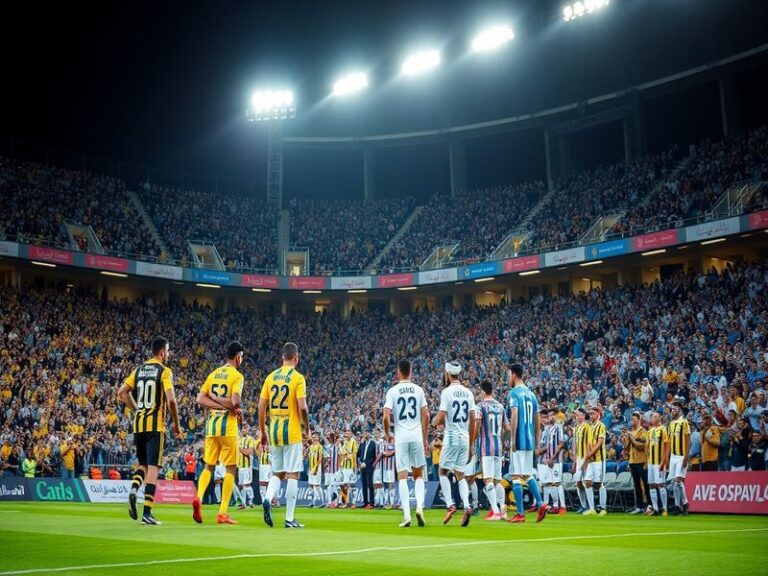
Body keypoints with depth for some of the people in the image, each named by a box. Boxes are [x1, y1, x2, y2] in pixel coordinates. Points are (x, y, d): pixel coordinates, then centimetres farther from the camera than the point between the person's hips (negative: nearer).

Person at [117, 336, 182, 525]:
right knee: (153, 467, -3)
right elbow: (171, 400, -15)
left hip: (138, 424, 6)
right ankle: (147, 513, -5)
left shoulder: (139, 370, 12)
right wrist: (177, 425, -4)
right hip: (156, 425, -6)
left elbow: (122, 392, 11)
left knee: (143, 465, 18)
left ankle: (133, 488, -12)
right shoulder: (164, 371, -6)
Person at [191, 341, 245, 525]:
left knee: (209, 466, 15)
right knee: (230, 469, 2)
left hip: (211, 426, 6)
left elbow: (200, 399, 3)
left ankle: (198, 498, -9)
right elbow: (235, 401, -21)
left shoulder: (213, 374, 12)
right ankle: (223, 513, -1)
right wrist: (231, 407, 1)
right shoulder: (237, 376, -7)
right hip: (228, 427, -6)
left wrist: (218, 404, 0)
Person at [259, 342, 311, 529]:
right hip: (292, 432, -5)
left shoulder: (270, 377, 8)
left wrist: (263, 432, 15)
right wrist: (307, 429, 0)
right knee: (292, 474, 1)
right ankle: (289, 519, 2)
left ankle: (268, 499, -12)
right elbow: (302, 407, -14)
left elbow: (261, 406, 7)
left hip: (274, 432, 5)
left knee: (277, 473, 15)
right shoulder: (298, 378, -7)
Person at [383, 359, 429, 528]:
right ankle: (419, 506, -6)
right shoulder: (418, 390, 5)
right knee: (419, 475, 14)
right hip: (417, 435, 2)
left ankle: (406, 515, -6)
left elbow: (386, 417, -8)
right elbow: (426, 415, 3)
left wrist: (387, 434, 10)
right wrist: (426, 439, 11)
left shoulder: (392, 391, -1)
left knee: (402, 476, 1)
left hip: (401, 437, -2)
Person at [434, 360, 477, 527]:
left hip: (451, 438, -5)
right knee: (460, 475, 10)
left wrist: (434, 422, 12)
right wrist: (471, 445, 16)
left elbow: (440, 419, -13)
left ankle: (450, 505, -3)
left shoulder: (447, 391, -8)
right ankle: (467, 506, -9)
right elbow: (473, 421, 10)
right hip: (465, 439, 5)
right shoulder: (468, 393, 9)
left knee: (442, 471, 10)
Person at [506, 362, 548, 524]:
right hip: (530, 440, 8)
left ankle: (520, 514, -3)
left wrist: (513, 439, -17)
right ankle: (540, 504, 4)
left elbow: (514, 416, -19)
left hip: (519, 440, -8)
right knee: (528, 474, 18)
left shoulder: (513, 393, -9)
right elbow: (537, 418, 16)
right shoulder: (531, 394, 14)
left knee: (516, 476, -3)